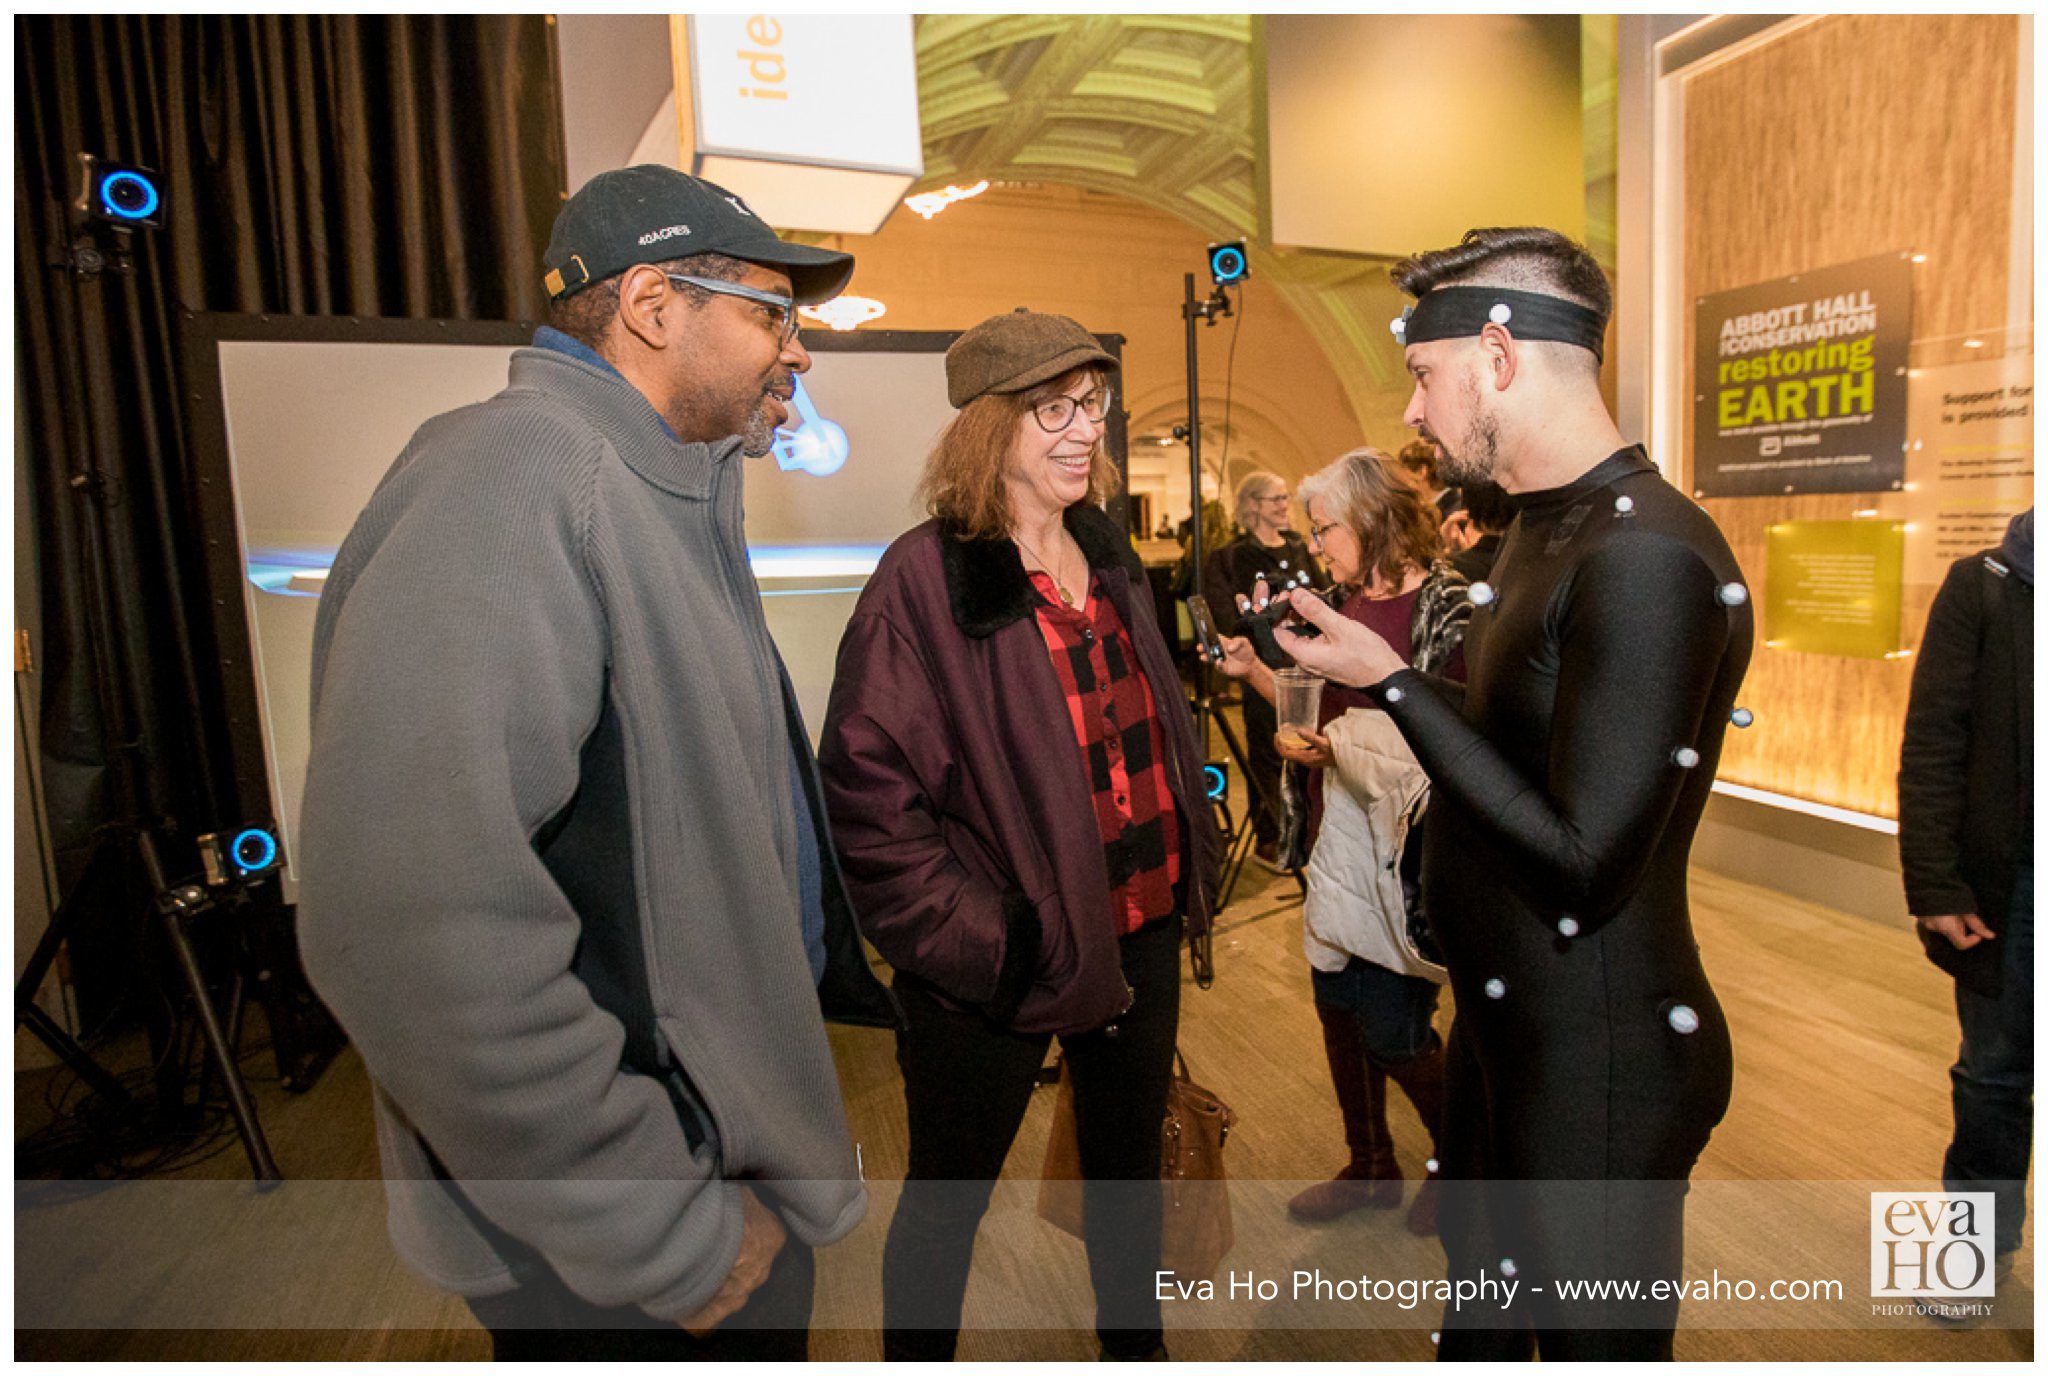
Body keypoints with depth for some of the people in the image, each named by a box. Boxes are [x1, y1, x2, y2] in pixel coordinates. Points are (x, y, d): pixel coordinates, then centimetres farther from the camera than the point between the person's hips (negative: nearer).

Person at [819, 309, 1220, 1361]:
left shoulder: (1107, 556, 6)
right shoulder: (925, 577, -16)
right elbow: (866, 789, -18)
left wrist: (1193, 871, 12)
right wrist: (968, 939, -19)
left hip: (1140, 933, 7)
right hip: (1001, 962, -6)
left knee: (1128, 1168, 25)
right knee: (947, 1198, 15)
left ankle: (1135, 1347, 50)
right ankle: (916, 1359, 42)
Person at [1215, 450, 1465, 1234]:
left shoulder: (1447, 609, -14)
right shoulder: (1346, 603, 10)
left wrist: (1348, 750, -24)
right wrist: (1254, 671, 2)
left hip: (1403, 848, -7)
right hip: (1337, 835, 8)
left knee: (1394, 1032, 1)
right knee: (1338, 1007, 15)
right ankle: (1371, 1167, 36)